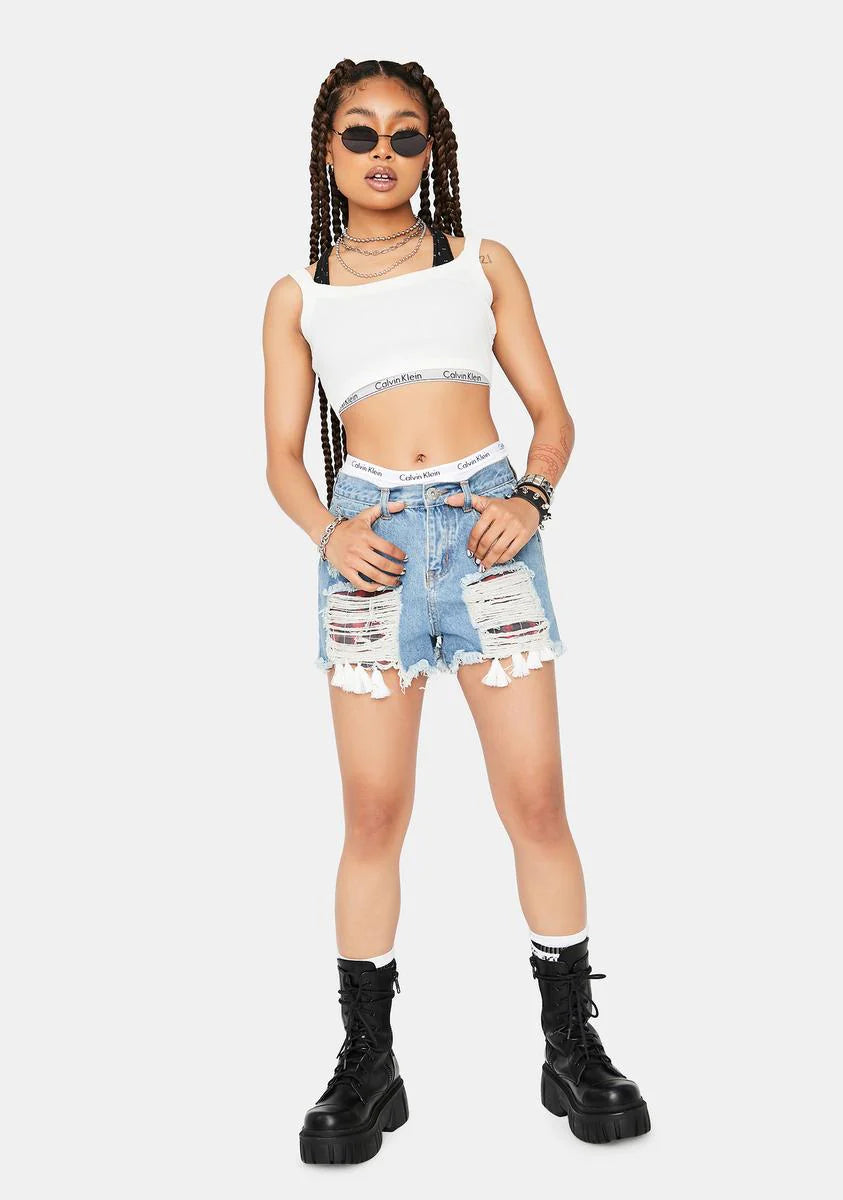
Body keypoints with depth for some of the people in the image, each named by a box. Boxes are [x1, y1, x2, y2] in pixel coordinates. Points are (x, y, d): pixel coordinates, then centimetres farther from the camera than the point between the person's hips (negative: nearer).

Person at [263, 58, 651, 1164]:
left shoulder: (484, 264, 13)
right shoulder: (298, 296, 14)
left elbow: (552, 412, 11)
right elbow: (284, 453, 12)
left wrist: (531, 497, -9)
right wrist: (328, 532, -8)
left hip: (487, 527, 0)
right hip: (371, 539, 0)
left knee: (536, 796, -2)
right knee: (374, 813, 1)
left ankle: (573, 1049, 14)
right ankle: (366, 1066, 14)